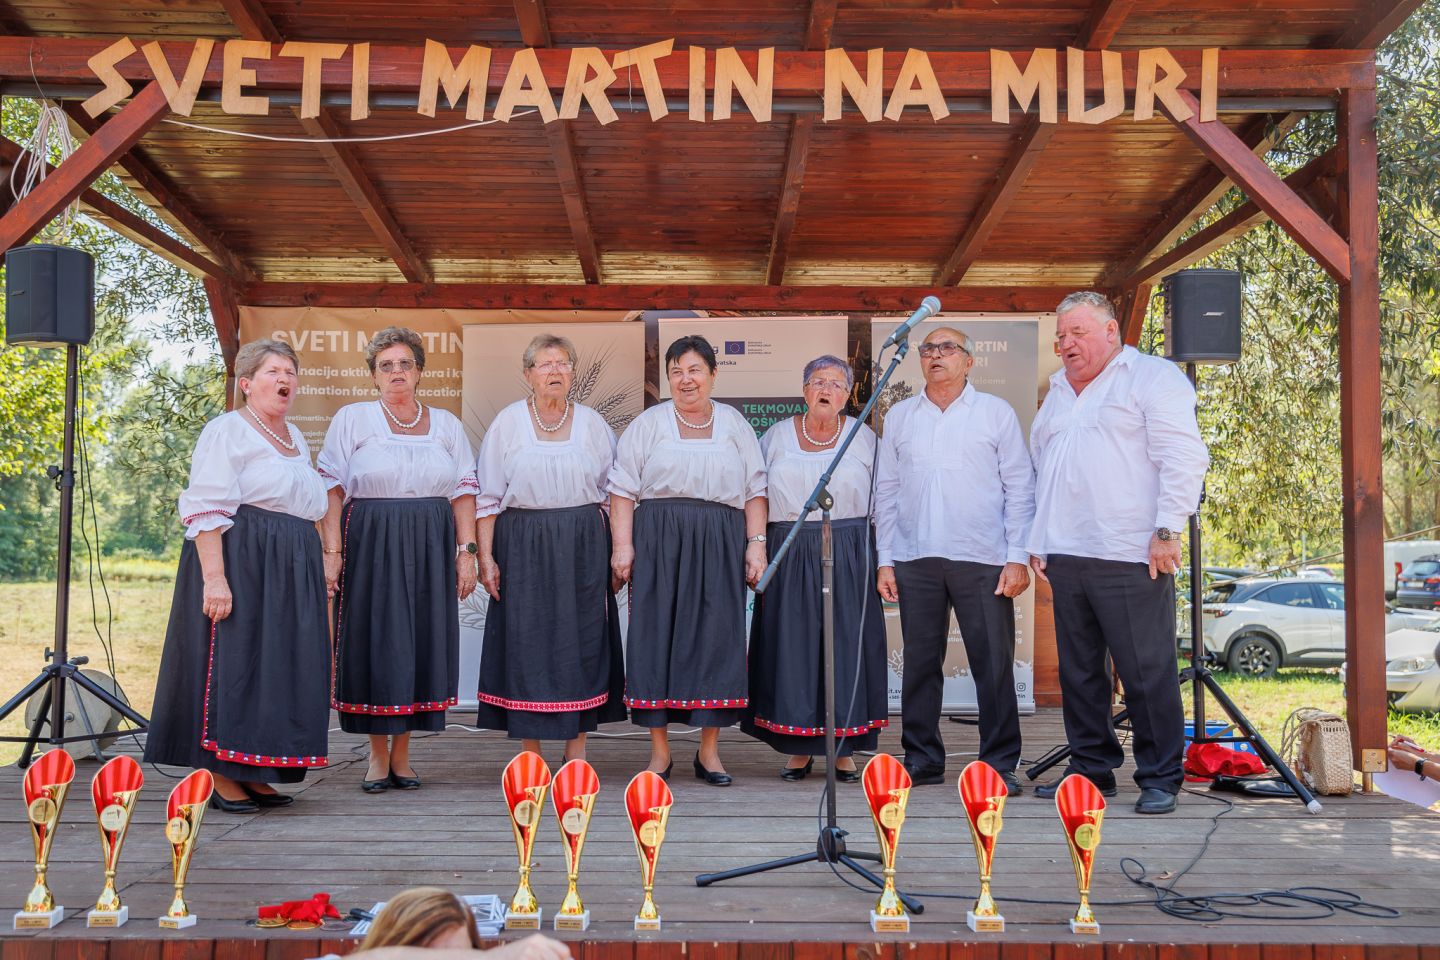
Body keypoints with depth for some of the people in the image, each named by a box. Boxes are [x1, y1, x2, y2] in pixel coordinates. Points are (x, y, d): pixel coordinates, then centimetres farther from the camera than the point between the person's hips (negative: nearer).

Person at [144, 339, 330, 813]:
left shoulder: (294, 437, 19)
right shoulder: (226, 430, -6)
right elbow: (206, 510, -15)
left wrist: (318, 569, 21)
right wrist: (214, 577, -24)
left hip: (292, 568, 8)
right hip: (239, 561, -8)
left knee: (278, 664, 8)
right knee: (232, 663, -6)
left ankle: (252, 775, 16)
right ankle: (220, 777, 2)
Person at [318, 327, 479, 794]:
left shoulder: (446, 424, 12)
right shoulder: (352, 419, 5)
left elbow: (464, 491, 9)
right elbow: (331, 488, -1)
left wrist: (466, 551, 0)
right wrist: (332, 551, -10)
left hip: (430, 547, 2)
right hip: (370, 544, -2)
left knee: (421, 642, 3)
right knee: (375, 643, -1)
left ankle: (402, 754, 14)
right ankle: (378, 755, 11)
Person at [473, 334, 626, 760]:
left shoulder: (592, 423, 8)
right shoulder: (507, 422, 4)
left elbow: (612, 492, 10)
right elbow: (489, 496, 2)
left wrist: (617, 550, 3)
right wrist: (486, 556, -5)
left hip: (583, 548, 2)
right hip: (523, 547, -1)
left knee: (581, 641, 3)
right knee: (527, 643, 0)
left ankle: (576, 749, 14)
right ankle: (530, 754, 11)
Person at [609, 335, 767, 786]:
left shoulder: (735, 424, 14)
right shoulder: (648, 423, 10)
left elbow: (755, 490, 10)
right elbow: (624, 487, 4)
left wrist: (756, 543, 0)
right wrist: (622, 544, -6)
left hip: (719, 545, 1)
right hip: (658, 542, -1)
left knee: (716, 637, 0)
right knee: (656, 635, -1)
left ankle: (709, 751, 10)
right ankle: (659, 749, 8)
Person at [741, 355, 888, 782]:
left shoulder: (864, 437, 8)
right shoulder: (777, 436, 9)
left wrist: (879, 559, -2)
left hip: (848, 556, -1)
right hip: (789, 556, 1)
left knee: (845, 645, 0)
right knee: (792, 644, 1)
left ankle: (845, 750, 8)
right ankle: (799, 749, 10)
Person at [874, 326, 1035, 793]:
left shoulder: (996, 413, 6)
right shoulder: (899, 416, 13)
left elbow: (1019, 488, 3)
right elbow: (886, 490, 13)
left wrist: (1017, 557, -5)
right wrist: (885, 558, 7)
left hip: (982, 560, -2)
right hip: (915, 558, 2)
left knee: (994, 664, -1)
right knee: (920, 662, 6)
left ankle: (1000, 764, 9)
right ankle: (922, 758, 16)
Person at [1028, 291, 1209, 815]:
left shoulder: (1153, 377, 0)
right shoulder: (1056, 392, 22)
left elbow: (1183, 458, -8)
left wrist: (1166, 530, -14)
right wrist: (1038, 542, 18)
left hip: (1130, 557, -7)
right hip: (1065, 557, 7)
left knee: (1148, 673, -3)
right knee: (1078, 673, 10)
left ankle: (1160, 778, 7)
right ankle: (1091, 768, 20)